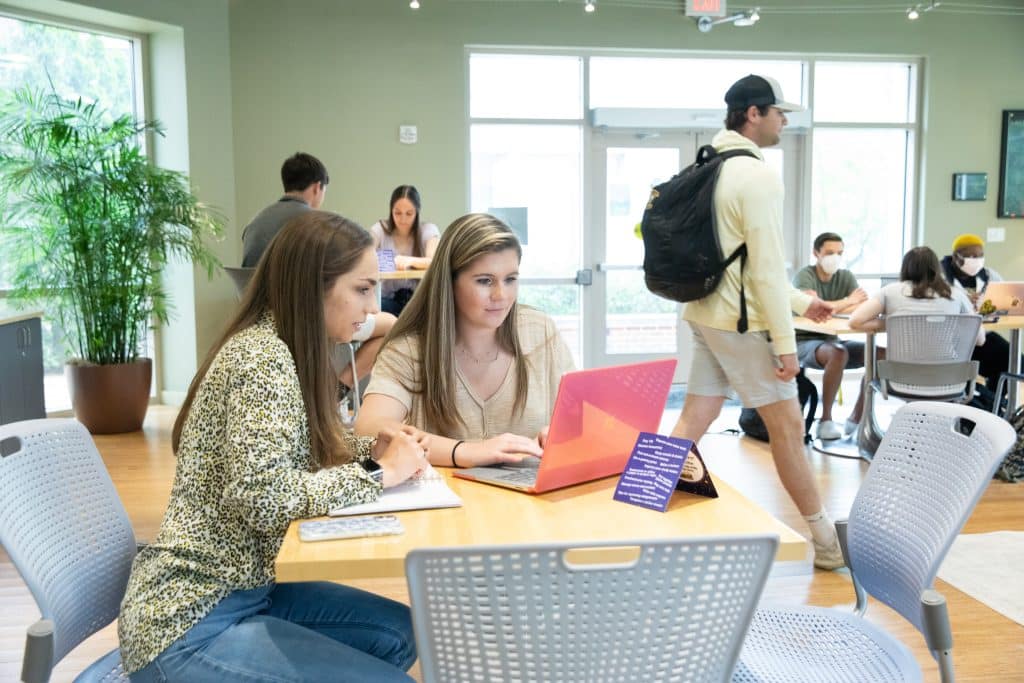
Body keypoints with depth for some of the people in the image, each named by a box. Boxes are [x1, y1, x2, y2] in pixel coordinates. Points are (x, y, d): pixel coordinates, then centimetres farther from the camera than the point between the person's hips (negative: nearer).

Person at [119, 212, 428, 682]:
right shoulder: (262, 356, -21)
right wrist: (378, 472, -20)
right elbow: (264, 495, -31)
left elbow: (296, 457, 15)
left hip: (235, 590, 9)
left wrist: (372, 449, -2)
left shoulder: (278, 349, 9)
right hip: (187, 625, -9)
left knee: (401, 632, 9)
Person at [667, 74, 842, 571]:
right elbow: (766, 267, -19)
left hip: (705, 313, 9)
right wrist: (785, 341, -14)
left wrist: (801, 301, 22)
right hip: (742, 321, -8)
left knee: (692, 423, 10)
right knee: (787, 425, 4)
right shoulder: (757, 176, -15)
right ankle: (825, 540, 17)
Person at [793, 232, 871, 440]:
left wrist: (830, 308, -24)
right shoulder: (804, 276, -11)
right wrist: (848, 301, -15)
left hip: (832, 339, 6)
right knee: (838, 353, -37)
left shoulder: (846, 277, 6)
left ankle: (856, 418, -3)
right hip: (805, 341, -6)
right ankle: (825, 420, -22)